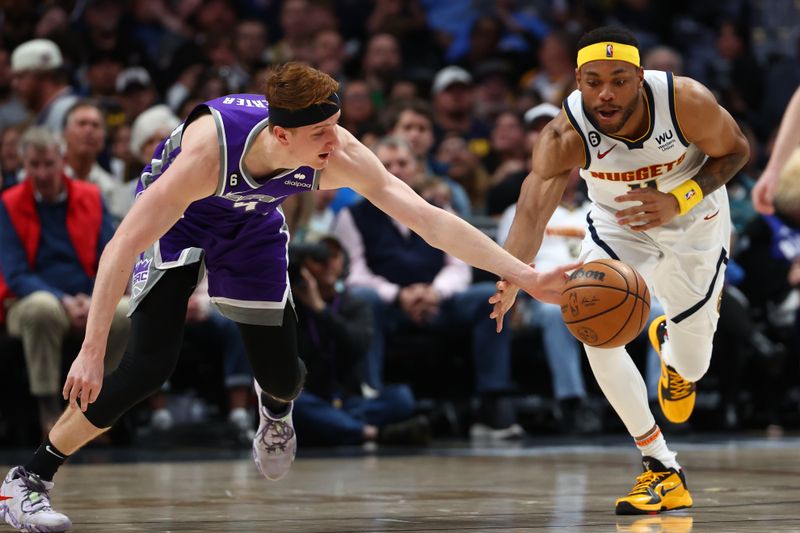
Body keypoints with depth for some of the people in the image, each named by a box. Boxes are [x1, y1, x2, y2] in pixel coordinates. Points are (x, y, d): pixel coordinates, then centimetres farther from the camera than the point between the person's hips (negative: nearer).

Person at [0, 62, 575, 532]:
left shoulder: (340, 156, -33)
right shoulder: (209, 149, -43)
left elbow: (430, 219, -30)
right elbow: (122, 246, -41)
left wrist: (528, 277, -33)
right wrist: (92, 351, -44)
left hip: (251, 223, 4)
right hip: (176, 214, -4)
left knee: (284, 375, 2)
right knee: (150, 366, -19)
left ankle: (274, 410, 44)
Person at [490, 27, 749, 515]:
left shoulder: (687, 102, -34)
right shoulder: (565, 137, -34)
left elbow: (735, 150, -15)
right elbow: (534, 208, -48)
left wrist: (678, 200, -32)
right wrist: (512, 277, -69)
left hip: (694, 221, 0)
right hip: (619, 224, 1)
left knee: (690, 365, 5)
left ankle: (670, 335, 49)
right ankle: (662, 469, -8)